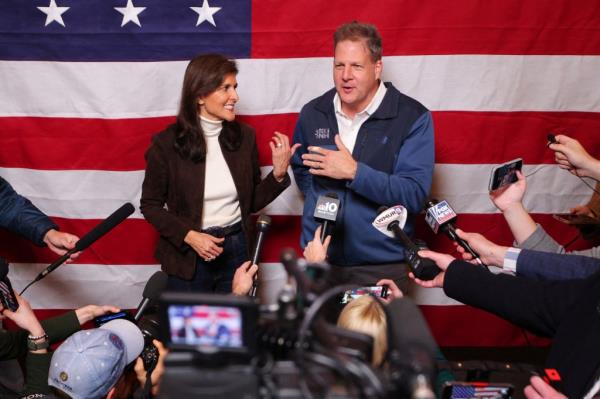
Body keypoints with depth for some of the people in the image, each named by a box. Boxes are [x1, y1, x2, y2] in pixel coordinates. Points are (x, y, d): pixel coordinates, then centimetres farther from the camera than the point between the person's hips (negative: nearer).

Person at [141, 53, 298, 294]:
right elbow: (150, 205, -3)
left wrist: (278, 173, -12)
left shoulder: (244, 136, -2)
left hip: (237, 251, 3)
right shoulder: (167, 144, -11)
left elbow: (252, 202, 5)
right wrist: (189, 236, -16)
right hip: (189, 257, -3)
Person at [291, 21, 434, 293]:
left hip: (383, 265, -3)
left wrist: (354, 172, -25)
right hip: (319, 259, 4)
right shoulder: (312, 113, 2)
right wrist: (318, 201, 3)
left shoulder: (413, 118, -11)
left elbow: (415, 195, -18)